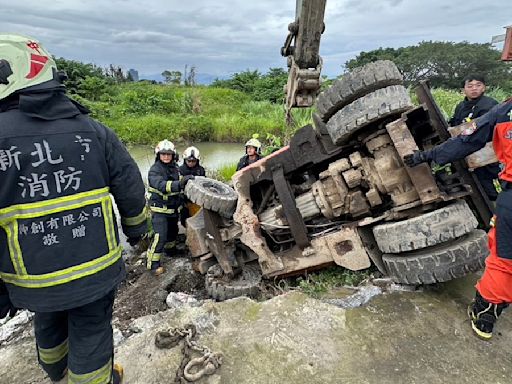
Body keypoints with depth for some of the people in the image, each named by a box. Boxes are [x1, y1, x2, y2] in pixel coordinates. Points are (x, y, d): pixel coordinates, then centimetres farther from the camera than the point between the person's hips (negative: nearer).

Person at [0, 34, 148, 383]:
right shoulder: (94, 131, -8)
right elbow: (131, 189, -3)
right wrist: (136, 228, 17)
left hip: (34, 282, 1)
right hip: (98, 271, 0)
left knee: (49, 329, 29)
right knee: (91, 335, 17)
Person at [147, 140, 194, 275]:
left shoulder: (175, 168, 6)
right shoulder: (154, 170, -17)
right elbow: (161, 185, -37)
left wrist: (186, 181, 1)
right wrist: (179, 184, -50)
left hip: (174, 207, 7)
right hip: (159, 209, -7)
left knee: (173, 231, 22)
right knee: (160, 235, -14)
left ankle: (170, 249, 47)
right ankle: (153, 263, -1)